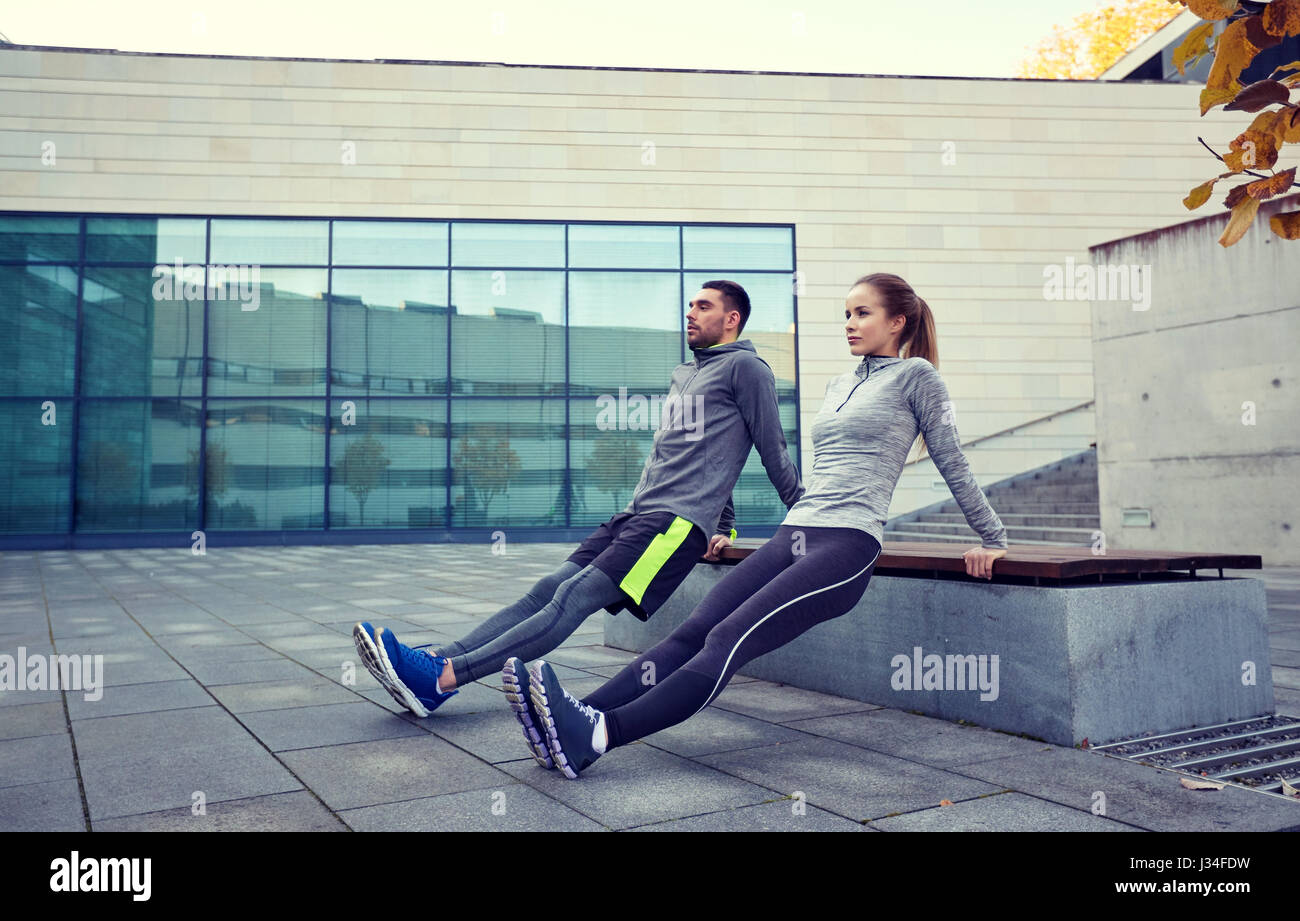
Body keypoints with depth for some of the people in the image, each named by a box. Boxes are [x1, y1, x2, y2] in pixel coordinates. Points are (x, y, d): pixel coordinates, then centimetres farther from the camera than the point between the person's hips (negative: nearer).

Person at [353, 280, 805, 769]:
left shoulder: (745, 368, 1)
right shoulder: (681, 376, 26)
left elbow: (775, 455, 3)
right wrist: (723, 524, 26)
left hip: (679, 520, -8)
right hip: (636, 511, 8)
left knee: (574, 598, -21)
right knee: (547, 590, -7)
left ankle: (441, 678, -32)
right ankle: (432, 659, -17)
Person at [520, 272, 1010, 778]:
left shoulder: (915, 376, 6)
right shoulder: (838, 386, 26)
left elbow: (952, 463, 9)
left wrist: (993, 539, 11)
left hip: (847, 546, -7)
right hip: (790, 537, 7)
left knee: (728, 642, -24)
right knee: (692, 632, -14)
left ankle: (600, 735, -36)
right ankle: (582, 714, -28)